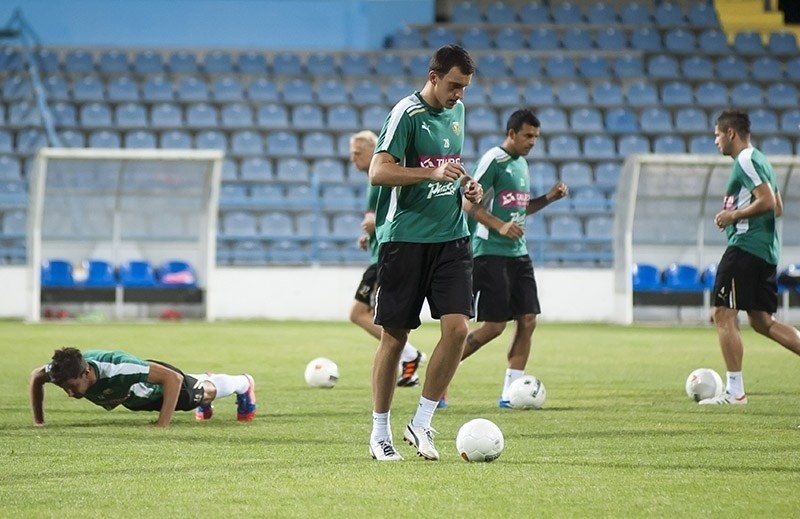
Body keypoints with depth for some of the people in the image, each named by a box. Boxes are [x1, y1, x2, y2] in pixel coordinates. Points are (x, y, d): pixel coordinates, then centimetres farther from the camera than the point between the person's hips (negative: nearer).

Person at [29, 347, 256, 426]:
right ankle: (204, 379, 72)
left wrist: (162, 425, -50)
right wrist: (38, 422, -16)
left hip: (161, 381, -5)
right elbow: (36, 377, -12)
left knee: (205, 392, 28)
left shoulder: (117, 368, -52)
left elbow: (173, 378, -47)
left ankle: (244, 384, 60)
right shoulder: (63, 371, -36)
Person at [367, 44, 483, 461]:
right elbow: (378, 172, -19)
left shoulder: (457, 111, 12)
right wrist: (433, 172, -27)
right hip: (406, 238, -6)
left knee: (457, 327, -8)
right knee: (395, 334, 2)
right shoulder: (407, 113, -11)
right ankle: (380, 432, 13)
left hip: (451, 238, 6)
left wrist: (466, 186, 10)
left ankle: (421, 423, 3)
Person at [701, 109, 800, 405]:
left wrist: (733, 216, -11)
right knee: (762, 321, 14)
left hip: (745, 245, -10)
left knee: (724, 315, -7)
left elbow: (768, 202, -20)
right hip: (767, 250, 10)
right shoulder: (758, 161, 20)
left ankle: (734, 391, -9)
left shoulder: (746, 161, -10)